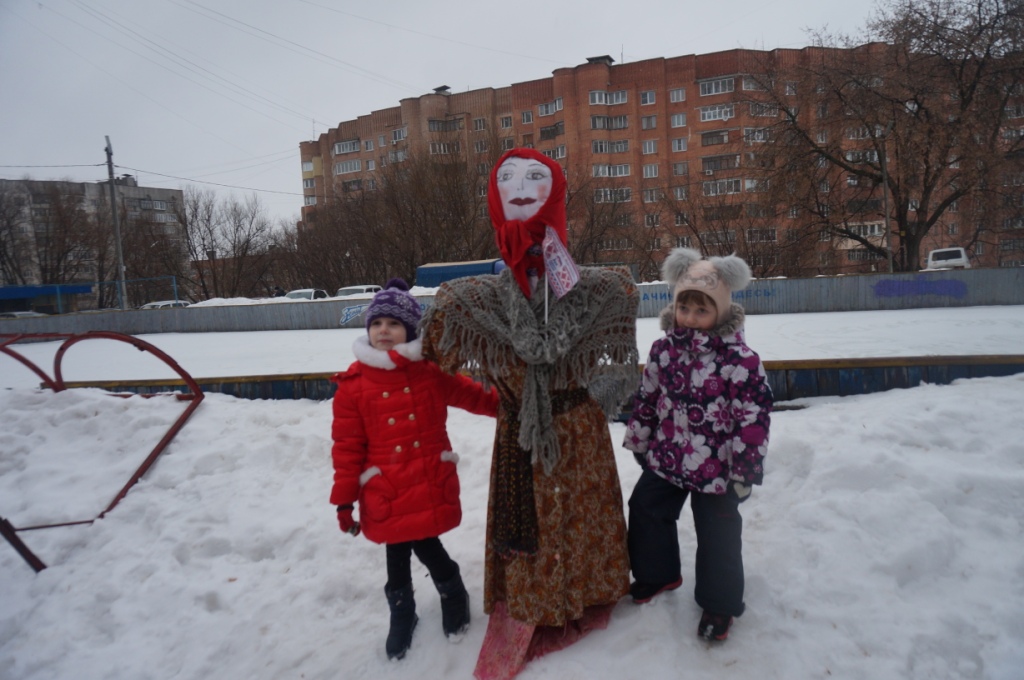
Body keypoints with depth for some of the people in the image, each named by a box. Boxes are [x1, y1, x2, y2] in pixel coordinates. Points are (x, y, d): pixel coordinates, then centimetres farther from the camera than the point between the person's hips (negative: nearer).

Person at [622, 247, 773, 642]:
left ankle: (719, 604, 32)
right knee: (645, 512, 18)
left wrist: (744, 470, -13)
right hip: (665, 460, 5)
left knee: (717, 536, 8)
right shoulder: (664, 349, -4)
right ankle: (656, 574, 43)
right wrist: (639, 441, 13)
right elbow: (647, 399, 7)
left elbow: (754, 417, -16)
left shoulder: (740, 359, -19)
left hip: (715, 470, -5)